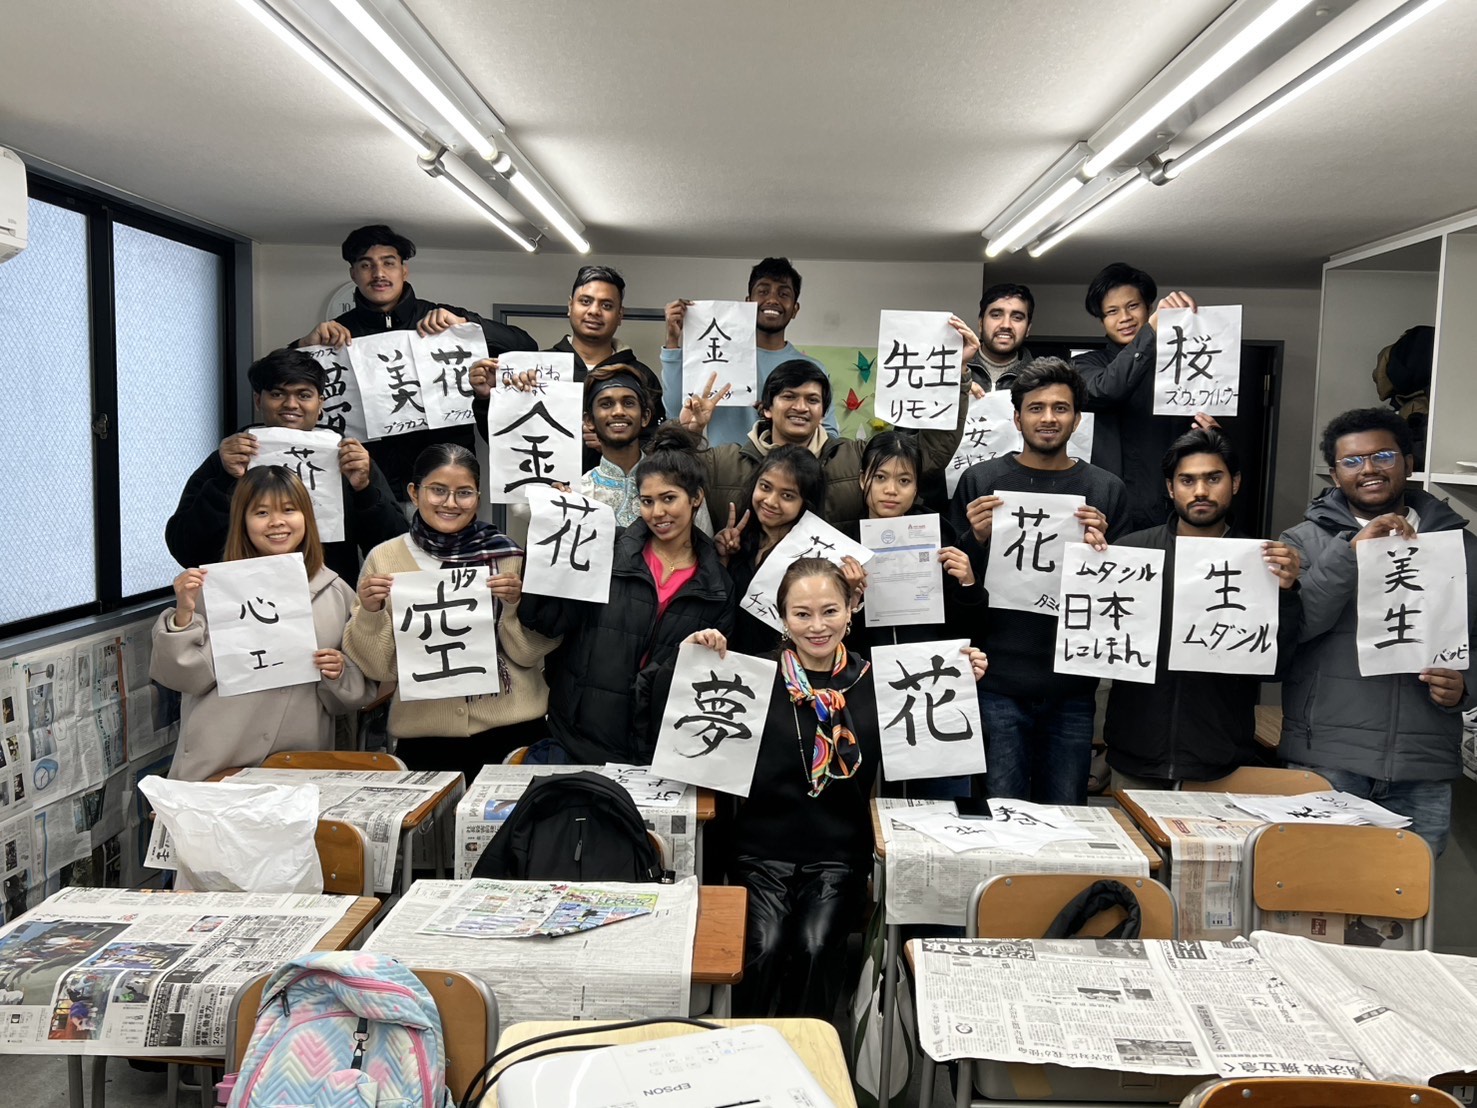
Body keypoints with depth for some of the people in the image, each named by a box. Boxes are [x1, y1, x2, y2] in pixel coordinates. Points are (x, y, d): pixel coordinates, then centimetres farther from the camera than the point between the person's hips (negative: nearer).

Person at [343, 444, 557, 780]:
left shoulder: (506, 553, -2)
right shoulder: (385, 558, -1)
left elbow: (528, 654, -1)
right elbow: (380, 667, -1)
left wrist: (517, 605, -18)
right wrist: (369, 614, -17)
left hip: (512, 730, 0)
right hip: (425, 737, 0)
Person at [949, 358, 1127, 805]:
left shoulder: (1106, 490, 6)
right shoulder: (980, 480, 2)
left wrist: (1101, 548, -12)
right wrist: (976, 538, -16)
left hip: (1071, 686, 2)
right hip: (997, 682, -1)